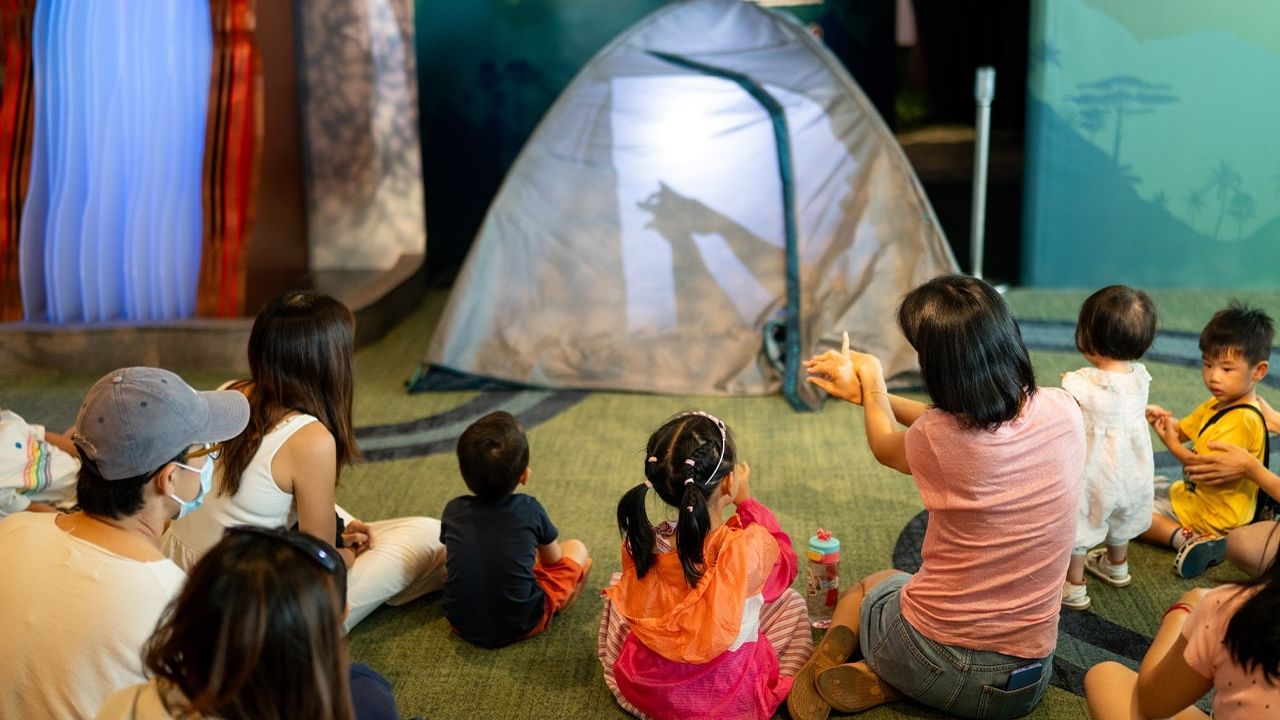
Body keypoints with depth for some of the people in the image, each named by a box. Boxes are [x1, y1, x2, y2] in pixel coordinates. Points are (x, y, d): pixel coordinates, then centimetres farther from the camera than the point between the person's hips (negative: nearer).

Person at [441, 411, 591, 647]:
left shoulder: (453, 511, -8)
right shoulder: (529, 510, -13)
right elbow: (553, 560, 5)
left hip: (463, 625, 3)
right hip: (522, 625, -3)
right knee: (576, 549, 15)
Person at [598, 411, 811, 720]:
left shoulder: (640, 546, -20)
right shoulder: (752, 547, -28)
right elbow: (787, 565, -1)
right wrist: (746, 501, 6)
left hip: (643, 691, 2)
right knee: (790, 602, 22)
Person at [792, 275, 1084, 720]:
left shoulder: (936, 438, -20)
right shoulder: (1064, 411, -10)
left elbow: (886, 445, 7)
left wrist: (873, 382, 23)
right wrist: (868, 391, 17)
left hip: (932, 662, -1)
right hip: (1026, 684, 1)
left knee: (868, 587, 34)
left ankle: (831, 656, 6)